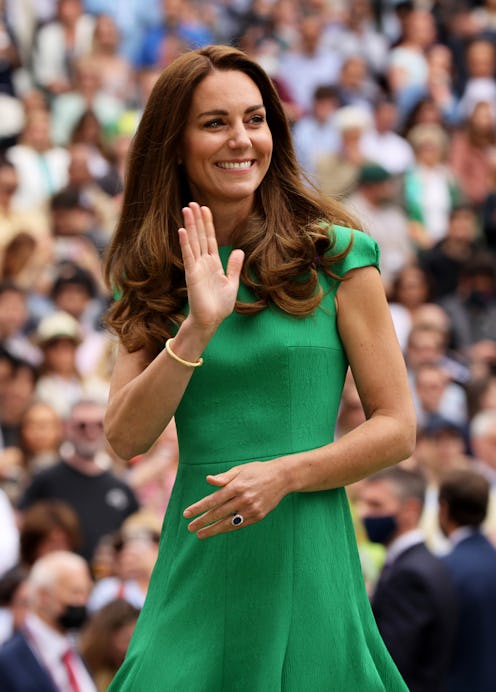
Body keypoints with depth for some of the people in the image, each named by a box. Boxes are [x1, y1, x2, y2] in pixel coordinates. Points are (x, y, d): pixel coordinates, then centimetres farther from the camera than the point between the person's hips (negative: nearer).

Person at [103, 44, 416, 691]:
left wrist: (283, 473, -15)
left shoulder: (334, 255, 0)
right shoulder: (155, 277, 9)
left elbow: (397, 426, -1)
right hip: (197, 562, 2)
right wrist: (197, 329, -14)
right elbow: (126, 438, -2)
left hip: (305, 556, -2)